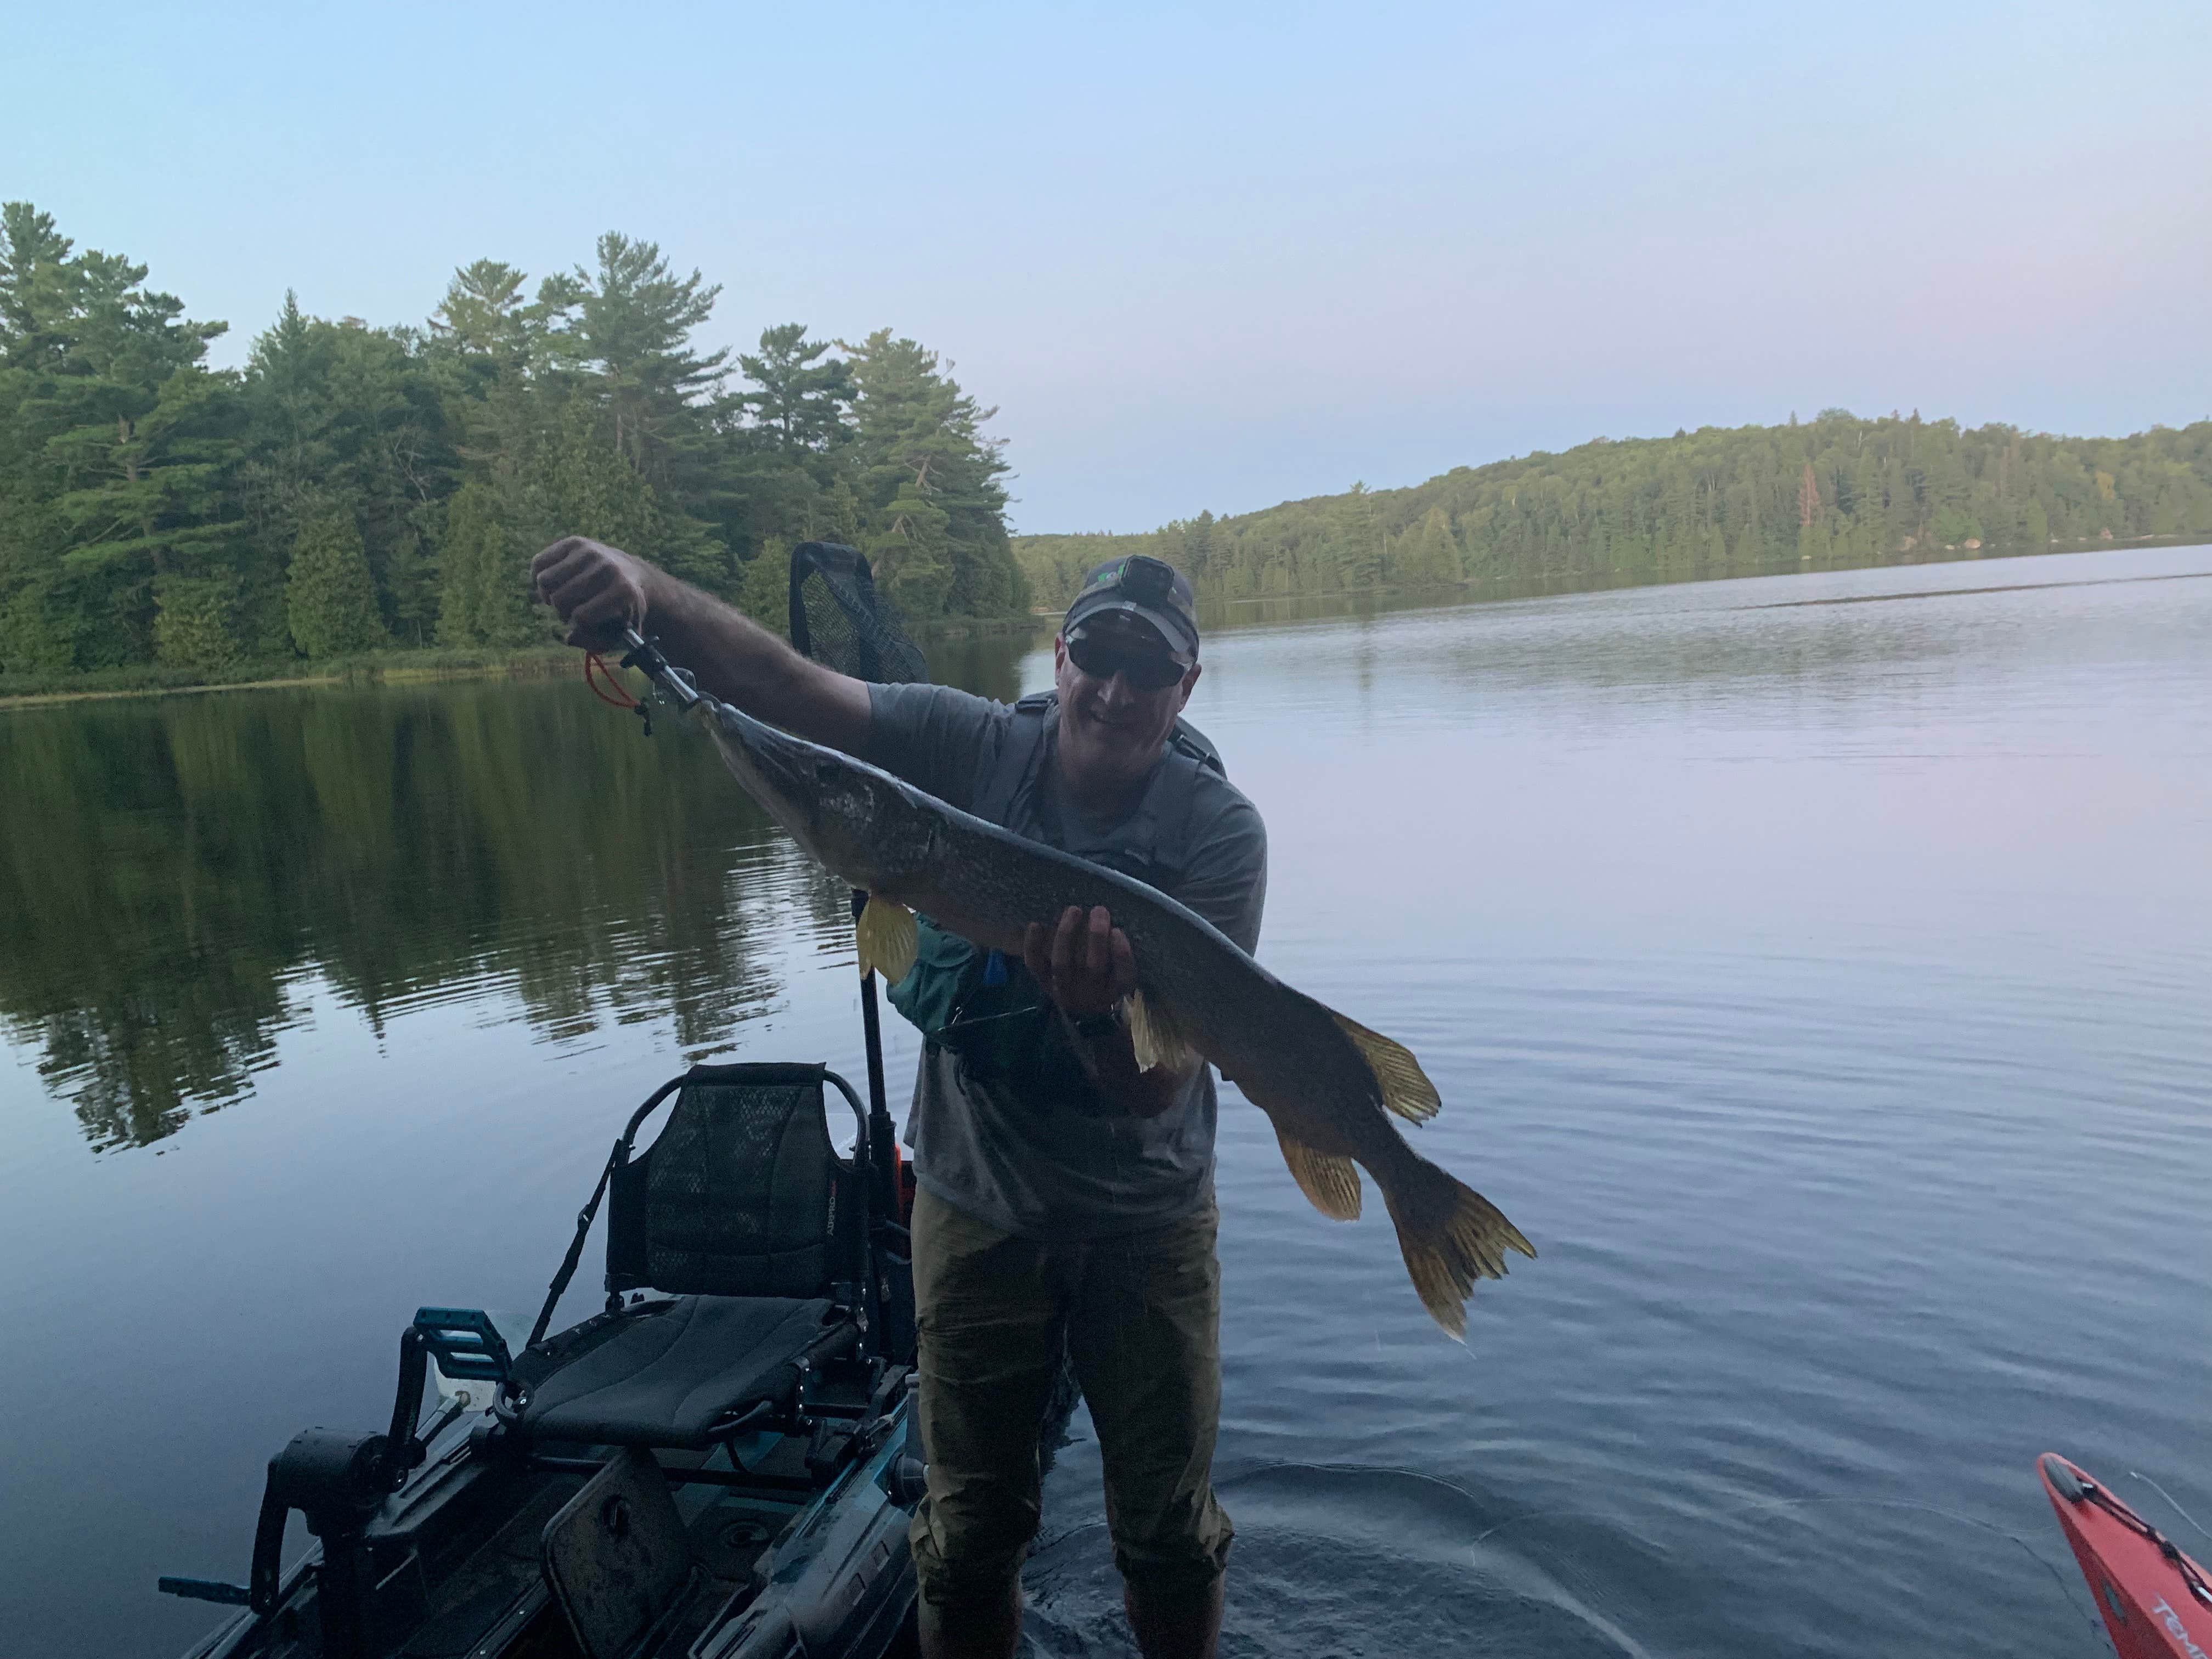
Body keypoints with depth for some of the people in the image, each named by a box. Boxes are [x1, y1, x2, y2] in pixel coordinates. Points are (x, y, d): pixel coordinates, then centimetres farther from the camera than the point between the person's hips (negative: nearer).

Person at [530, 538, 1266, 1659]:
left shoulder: (1219, 834, -19)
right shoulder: (975, 749, -14)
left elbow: (1158, 1089, -24)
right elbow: (779, 682, -26)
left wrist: (1098, 1012, -47)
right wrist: (645, 589, -45)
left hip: (1145, 1219, -1)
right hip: (977, 1203, 1)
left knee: (1170, 1533, 14)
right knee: (970, 1530, 15)